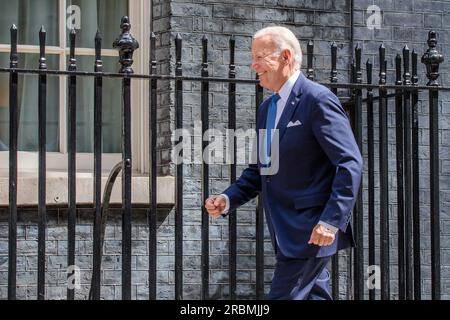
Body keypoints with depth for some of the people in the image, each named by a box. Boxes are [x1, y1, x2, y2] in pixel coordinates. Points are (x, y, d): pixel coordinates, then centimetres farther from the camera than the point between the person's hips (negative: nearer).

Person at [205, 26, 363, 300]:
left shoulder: (318, 99, -12)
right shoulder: (267, 109, 16)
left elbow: (350, 164, -18)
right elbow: (259, 169, 21)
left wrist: (332, 221, -25)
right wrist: (228, 199, 4)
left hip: (312, 231, -9)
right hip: (288, 232, 9)